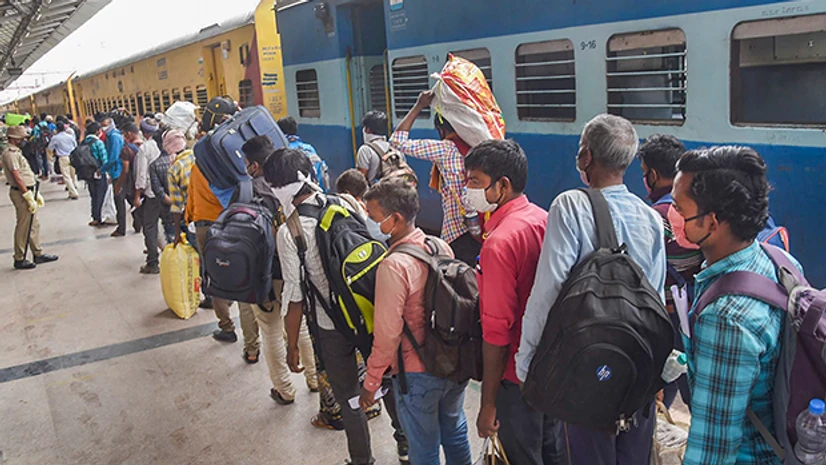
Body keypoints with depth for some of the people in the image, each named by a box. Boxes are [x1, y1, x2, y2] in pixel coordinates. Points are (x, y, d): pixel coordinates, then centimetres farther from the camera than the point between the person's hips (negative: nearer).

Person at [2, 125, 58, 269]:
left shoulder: (16, 152, 17)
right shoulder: (10, 153, -15)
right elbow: (17, 177, -20)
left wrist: (35, 194, 19)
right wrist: (29, 196, -21)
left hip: (27, 191, 10)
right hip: (21, 193, -10)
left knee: (33, 225, 15)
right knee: (23, 227, -3)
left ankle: (38, 254, 23)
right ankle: (19, 259, 4)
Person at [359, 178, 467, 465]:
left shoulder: (394, 265, -25)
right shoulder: (441, 246, -4)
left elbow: (387, 334, -21)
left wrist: (371, 383, -9)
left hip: (418, 374, -7)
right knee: (455, 433, 27)